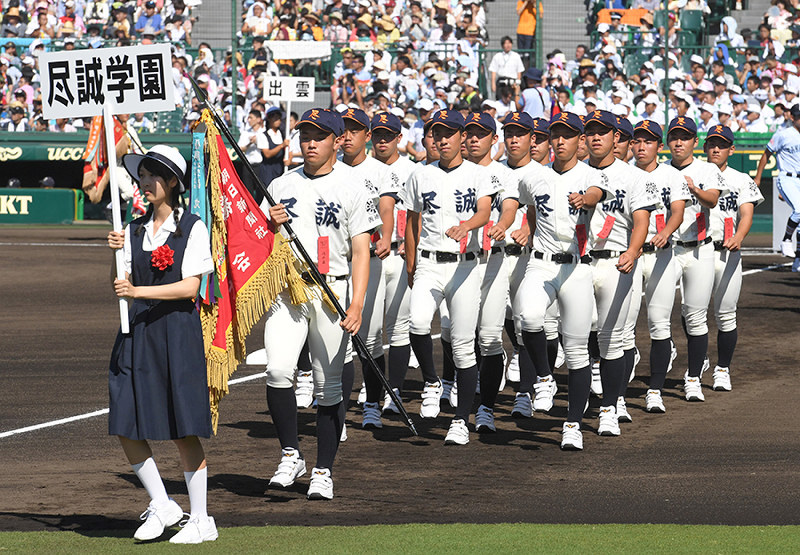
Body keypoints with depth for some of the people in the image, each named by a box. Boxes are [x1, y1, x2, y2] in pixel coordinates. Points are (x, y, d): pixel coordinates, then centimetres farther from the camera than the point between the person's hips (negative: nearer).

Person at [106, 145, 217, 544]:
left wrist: (138, 291, -19)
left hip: (177, 330, -5)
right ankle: (161, 506, 17)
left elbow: (190, 287, -12)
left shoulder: (192, 228, -4)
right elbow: (126, 286, 9)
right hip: (137, 331, 6)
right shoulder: (134, 230, 12)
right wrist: (116, 254, -8)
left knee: (183, 430, -3)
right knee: (126, 428, 1)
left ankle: (200, 519, 7)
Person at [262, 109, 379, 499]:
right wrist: (270, 225, -7)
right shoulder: (281, 186, 13)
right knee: (278, 370, -16)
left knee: (328, 385, 1)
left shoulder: (351, 190, 2)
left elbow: (361, 251, -3)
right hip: (286, 289, 2)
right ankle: (290, 456, -3)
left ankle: (323, 471, 9)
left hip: (331, 292, -2)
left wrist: (356, 304, -14)